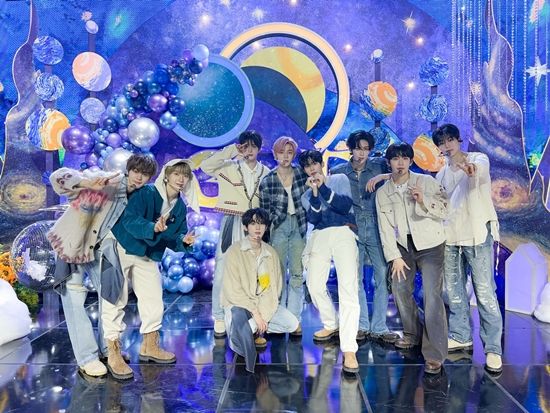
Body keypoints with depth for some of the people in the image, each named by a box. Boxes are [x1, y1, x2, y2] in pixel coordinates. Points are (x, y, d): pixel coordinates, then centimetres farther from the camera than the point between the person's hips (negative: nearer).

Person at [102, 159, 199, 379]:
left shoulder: (181, 207, 0)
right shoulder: (147, 193, -20)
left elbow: (173, 237, 3)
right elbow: (129, 219, -32)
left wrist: (183, 240, -19)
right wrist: (153, 228, -47)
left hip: (148, 256, 7)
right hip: (121, 247, -6)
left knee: (154, 300, 8)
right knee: (116, 300, -6)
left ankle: (150, 346, 27)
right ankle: (114, 354, 5)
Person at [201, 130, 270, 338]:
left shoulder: (266, 172, 10)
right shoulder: (229, 167, 2)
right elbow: (206, 166, -15)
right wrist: (231, 150, -13)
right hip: (231, 225, -2)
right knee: (223, 271, -3)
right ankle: (219, 319, 7)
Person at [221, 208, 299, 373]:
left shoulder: (271, 253, 1)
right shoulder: (234, 251, -14)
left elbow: (275, 286, -2)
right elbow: (232, 290, -17)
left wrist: (262, 314, -16)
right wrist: (255, 314, -19)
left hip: (264, 304, 5)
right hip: (238, 303, -5)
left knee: (292, 324, -12)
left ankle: (248, 326, 0)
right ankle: (238, 332, -1)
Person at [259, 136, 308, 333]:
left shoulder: (302, 174, 0)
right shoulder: (267, 181, -5)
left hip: (299, 226, 2)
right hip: (278, 227, -1)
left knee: (298, 274, 2)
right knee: (279, 273, 1)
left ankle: (294, 319, 10)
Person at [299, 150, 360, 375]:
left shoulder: (339, 179, 17)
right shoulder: (306, 195, 24)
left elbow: (346, 206, -2)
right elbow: (313, 218, 4)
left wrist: (324, 188, -6)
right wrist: (314, 193, -9)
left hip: (343, 233, -4)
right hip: (319, 237, 4)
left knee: (348, 288, -17)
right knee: (314, 285, -1)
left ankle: (349, 350, -21)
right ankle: (331, 325, 28)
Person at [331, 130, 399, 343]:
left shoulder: (379, 165, 2)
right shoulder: (338, 171, 5)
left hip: (376, 228, -1)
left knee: (383, 276, -3)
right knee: (355, 278, 6)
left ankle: (379, 327, 8)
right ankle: (362, 325, 19)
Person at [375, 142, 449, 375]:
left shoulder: (426, 182, -6)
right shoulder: (382, 193, 2)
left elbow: (445, 211, -8)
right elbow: (385, 228, 1)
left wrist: (424, 201, -25)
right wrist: (395, 257, -5)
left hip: (430, 244, -4)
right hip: (404, 246, 4)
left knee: (432, 295, -15)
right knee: (399, 288, 8)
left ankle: (434, 355, -11)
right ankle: (413, 334, 31)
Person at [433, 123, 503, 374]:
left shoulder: (478, 159, -2)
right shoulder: (442, 174, 16)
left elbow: (481, 165, -27)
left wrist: (471, 167, -52)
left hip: (477, 234, -6)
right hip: (450, 237, 6)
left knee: (484, 292, -6)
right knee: (454, 290, 13)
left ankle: (493, 349, 2)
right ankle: (461, 337, 27)